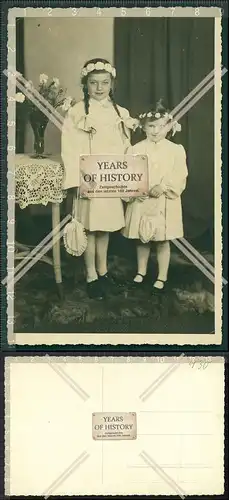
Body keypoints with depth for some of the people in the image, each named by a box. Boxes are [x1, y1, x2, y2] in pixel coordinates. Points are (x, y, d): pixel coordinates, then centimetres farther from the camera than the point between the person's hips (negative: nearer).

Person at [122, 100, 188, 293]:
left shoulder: (176, 150, -2)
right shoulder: (135, 149, 2)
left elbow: (179, 176, -8)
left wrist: (163, 187, -22)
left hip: (165, 203, -2)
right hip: (140, 202, 2)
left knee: (163, 240, 5)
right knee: (142, 239, 13)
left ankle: (162, 277, 17)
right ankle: (141, 272, 31)